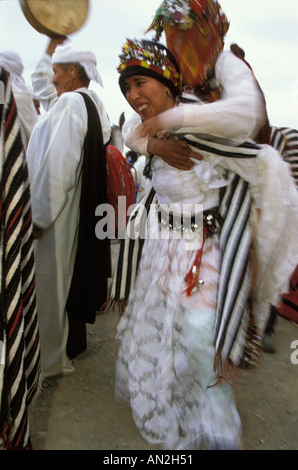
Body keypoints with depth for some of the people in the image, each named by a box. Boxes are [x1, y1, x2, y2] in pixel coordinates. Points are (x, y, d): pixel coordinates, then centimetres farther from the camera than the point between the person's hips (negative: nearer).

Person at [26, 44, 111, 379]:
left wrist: (39, 214, -19)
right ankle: (73, 341, 36)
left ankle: (51, 358, 18)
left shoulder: (69, 103, -15)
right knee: (69, 276, 19)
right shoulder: (93, 105, 13)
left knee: (50, 280, 2)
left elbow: (56, 165, -23)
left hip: (56, 213, -9)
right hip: (80, 210, 9)